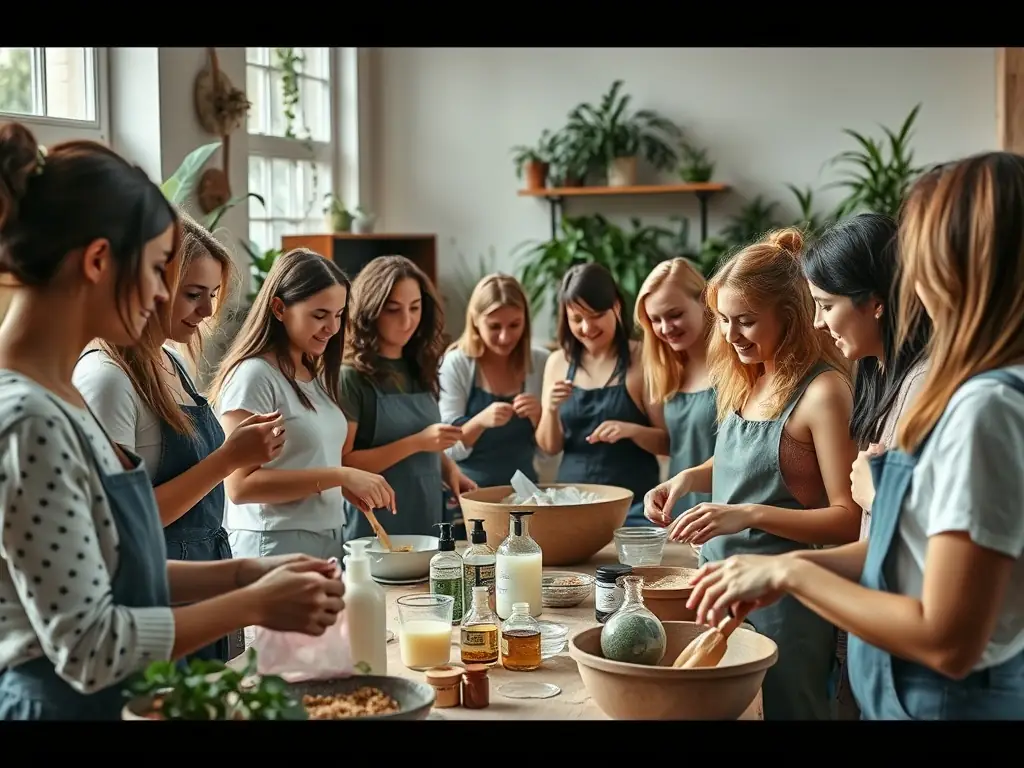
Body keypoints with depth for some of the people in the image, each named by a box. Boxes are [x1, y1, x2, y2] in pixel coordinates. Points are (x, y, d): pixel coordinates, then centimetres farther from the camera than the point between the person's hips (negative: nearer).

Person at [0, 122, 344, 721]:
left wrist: (243, 573, 1)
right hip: (61, 703, -9)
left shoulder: (52, 398, 5)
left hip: (101, 698, 9)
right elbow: (89, 646, -22)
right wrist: (253, 605, -15)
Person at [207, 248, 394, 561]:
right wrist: (340, 476, -22)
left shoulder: (316, 375, 11)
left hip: (330, 542, 8)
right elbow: (240, 486, -19)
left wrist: (349, 487, 1)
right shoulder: (253, 376, -14)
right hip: (276, 545, -8)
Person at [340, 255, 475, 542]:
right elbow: (341, 465, -16)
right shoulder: (350, 377, -11)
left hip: (428, 524, 6)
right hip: (374, 531, -6)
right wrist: (417, 442, -21)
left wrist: (449, 469, 0)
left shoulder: (419, 370, 8)